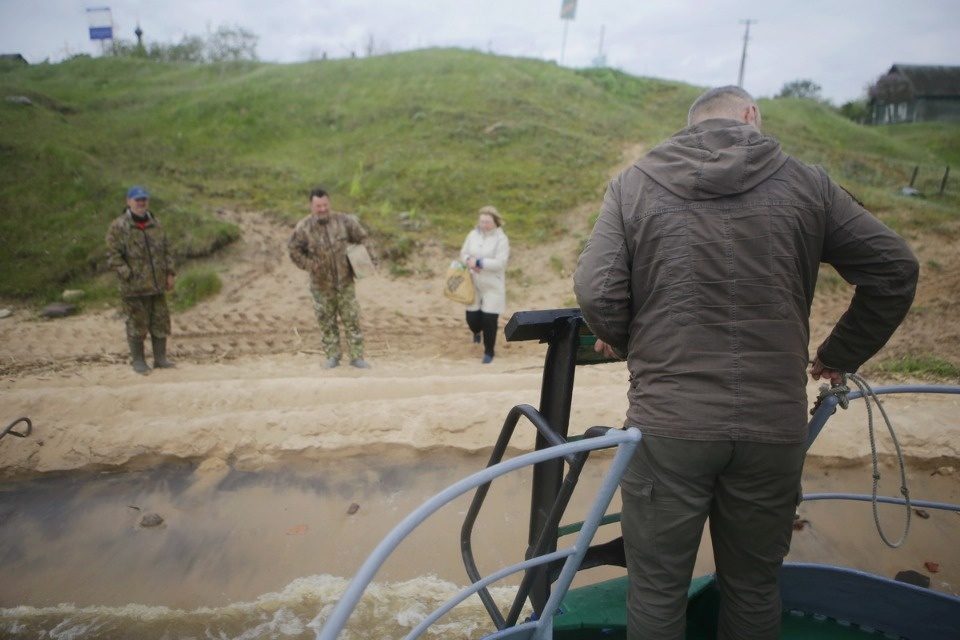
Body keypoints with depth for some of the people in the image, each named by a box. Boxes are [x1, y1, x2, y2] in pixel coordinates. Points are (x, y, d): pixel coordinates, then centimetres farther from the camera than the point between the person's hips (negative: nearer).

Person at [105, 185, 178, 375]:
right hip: (134, 287, -5)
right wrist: (129, 276, -16)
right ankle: (138, 361, 14)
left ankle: (160, 358, 19)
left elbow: (167, 250, 16)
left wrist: (170, 273, 7)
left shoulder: (155, 224, 12)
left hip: (157, 285, 5)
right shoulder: (118, 227, -5)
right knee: (137, 324, 1)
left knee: (161, 322, 9)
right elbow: (113, 256, -9)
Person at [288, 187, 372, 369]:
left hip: (345, 281, 0)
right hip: (321, 284, 0)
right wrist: (309, 265, -10)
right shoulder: (304, 227, -8)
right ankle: (333, 356, 22)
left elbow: (361, 238, 8)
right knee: (326, 322, 8)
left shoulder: (343, 221, -5)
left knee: (352, 319, 1)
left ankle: (357, 357, 9)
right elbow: (294, 250, 3)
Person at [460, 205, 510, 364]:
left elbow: (500, 263, -19)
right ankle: (477, 331, 45)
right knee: (472, 317, 5)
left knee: (489, 319, -1)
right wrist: (470, 261, -13)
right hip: (474, 284, 4)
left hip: (493, 286, -4)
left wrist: (479, 262, -22)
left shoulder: (501, 239, -11)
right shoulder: (473, 234, 4)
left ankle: (489, 352, 19)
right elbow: (463, 253, 9)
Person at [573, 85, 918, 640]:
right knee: (755, 590, 21)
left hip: (668, 425, -1)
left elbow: (596, 290, -9)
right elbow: (895, 268, 7)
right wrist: (841, 356, 18)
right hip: (774, 428, 2)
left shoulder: (634, 184, 1)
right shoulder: (805, 183, 5)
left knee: (657, 592, 14)